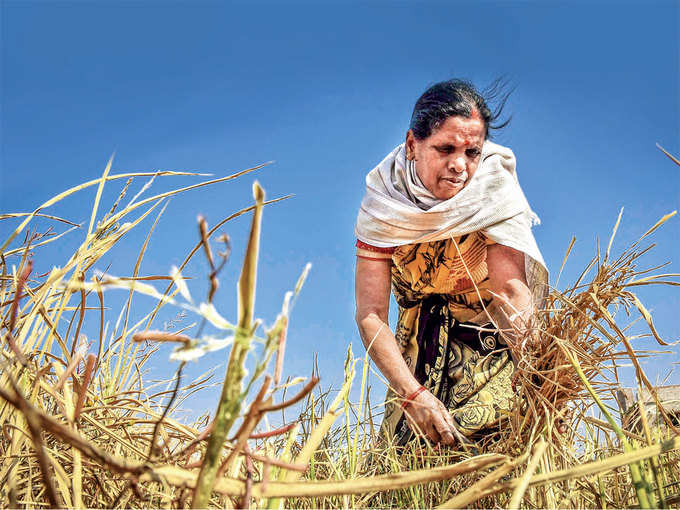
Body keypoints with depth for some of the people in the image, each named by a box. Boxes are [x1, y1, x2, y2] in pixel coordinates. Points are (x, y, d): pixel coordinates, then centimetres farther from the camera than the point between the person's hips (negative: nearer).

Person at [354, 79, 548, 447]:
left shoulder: (494, 188, -19)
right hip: (421, 354, 1)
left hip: (493, 342, -1)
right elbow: (370, 315, -21)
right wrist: (411, 393, -35)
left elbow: (511, 289, -27)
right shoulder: (383, 201, -18)